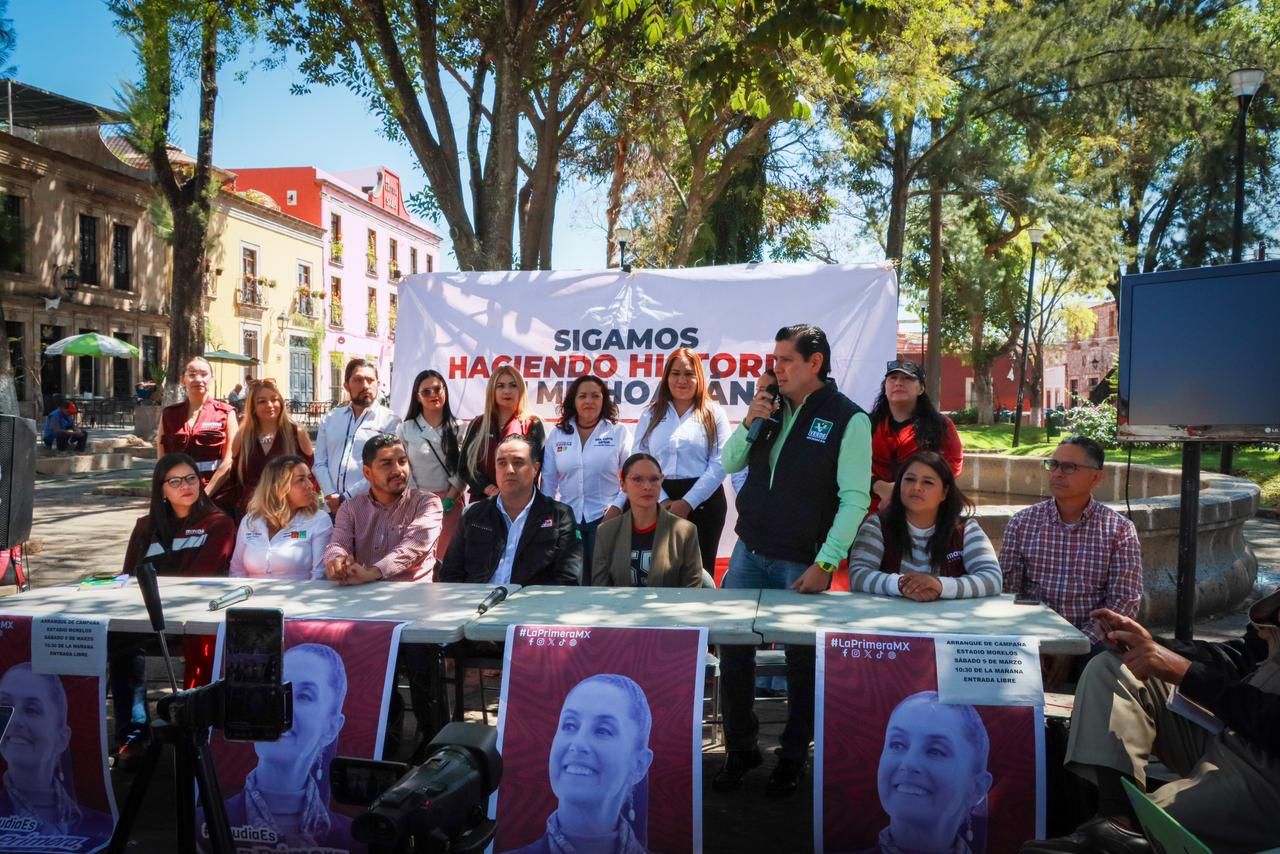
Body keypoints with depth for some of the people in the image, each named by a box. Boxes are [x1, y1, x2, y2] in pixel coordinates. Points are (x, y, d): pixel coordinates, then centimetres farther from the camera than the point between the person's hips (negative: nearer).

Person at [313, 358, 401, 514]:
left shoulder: (390, 420, -2)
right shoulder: (330, 418, 13)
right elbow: (320, 463, 8)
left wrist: (346, 499, -13)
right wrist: (331, 495, -8)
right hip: (332, 508, 4)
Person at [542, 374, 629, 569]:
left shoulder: (619, 432, 0)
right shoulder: (557, 435, 8)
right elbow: (548, 480, 10)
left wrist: (617, 507, -12)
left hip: (605, 517, -2)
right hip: (568, 518, 3)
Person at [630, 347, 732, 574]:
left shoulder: (713, 414, 4)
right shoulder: (651, 415, 10)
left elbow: (719, 464, -6)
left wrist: (688, 502, -13)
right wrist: (662, 500, -10)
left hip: (703, 502, -2)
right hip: (660, 503, 2)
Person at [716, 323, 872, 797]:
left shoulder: (848, 419, -9)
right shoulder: (772, 406, 8)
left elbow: (855, 499, -13)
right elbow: (730, 464, 12)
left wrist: (824, 564, -19)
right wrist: (749, 423, -6)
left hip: (801, 563, -5)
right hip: (748, 553, 5)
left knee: (802, 661, 7)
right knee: (733, 652, 7)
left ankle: (793, 757, 26)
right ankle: (740, 749, 24)